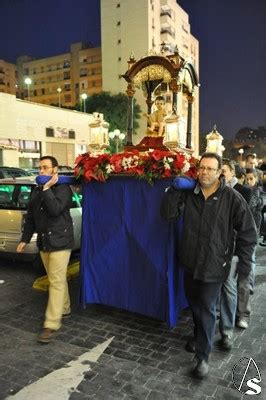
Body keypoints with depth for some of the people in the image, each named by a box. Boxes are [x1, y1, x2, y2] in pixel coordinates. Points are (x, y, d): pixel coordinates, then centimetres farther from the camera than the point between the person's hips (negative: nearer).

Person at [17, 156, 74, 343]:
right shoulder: (37, 190, 11)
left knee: (56, 281, -7)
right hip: (44, 242, 7)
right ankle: (64, 308, 34)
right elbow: (30, 217, 16)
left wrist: (47, 188, -21)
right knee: (57, 279, 17)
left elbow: (55, 210, -25)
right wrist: (25, 239, 15)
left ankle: (52, 324, -4)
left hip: (60, 241, -7)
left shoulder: (63, 188, -9)